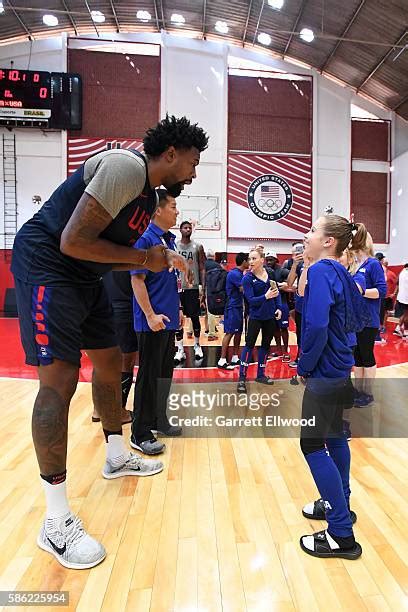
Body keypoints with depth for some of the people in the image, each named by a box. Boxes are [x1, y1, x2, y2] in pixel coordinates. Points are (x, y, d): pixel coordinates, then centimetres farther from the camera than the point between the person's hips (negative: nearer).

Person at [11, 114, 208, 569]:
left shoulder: (148, 193, 12)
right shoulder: (126, 167, -18)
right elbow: (73, 241, -25)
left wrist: (158, 260, 3)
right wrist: (142, 258, -16)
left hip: (81, 275, 10)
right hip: (45, 264, -10)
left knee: (109, 360, 14)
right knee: (60, 377, -13)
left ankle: (117, 458, 34)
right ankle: (56, 522, 1)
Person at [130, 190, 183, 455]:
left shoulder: (170, 239, 13)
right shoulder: (146, 239, -12)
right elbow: (137, 280, -16)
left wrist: (177, 309, 18)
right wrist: (151, 315, -20)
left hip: (169, 320, 9)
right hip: (152, 322, -8)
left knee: (165, 372, 16)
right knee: (149, 376, -2)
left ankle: (159, 420, 31)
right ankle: (140, 434, 9)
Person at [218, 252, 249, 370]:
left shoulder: (240, 273, 14)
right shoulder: (234, 274, -16)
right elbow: (244, 289, -20)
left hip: (238, 306, 10)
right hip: (232, 307, -10)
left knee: (238, 332, 12)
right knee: (229, 333, -8)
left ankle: (235, 358, 20)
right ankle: (222, 361, -4)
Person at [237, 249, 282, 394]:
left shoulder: (270, 273, -3)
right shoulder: (247, 278, -14)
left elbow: (276, 291, 7)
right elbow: (251, 300, -19)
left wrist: (278, 308, -3)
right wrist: (266, 296, -31)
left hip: (270, 316, 5)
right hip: (256, 316, -5)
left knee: (266, 344, 13)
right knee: (249, 344, -2)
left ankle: (260, 374, 28)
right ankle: (242, 378, 7)